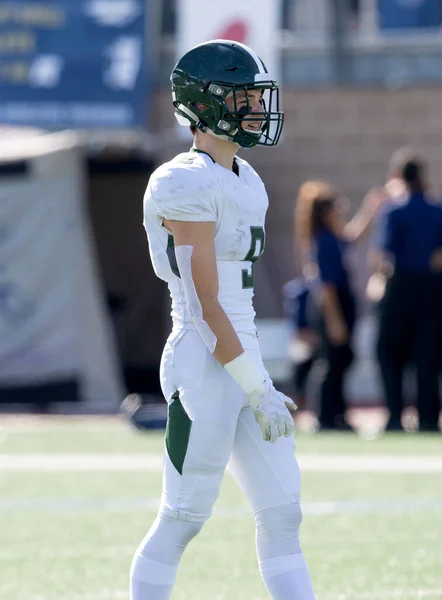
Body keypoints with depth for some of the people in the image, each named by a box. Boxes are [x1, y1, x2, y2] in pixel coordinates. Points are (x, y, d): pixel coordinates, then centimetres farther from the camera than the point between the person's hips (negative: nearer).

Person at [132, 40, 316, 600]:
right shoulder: (188, 186, -15)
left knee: (282, 516, 6)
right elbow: (205, 308, -17)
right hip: (204, 369, -9)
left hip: (242, 360, 9)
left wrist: (261, 385, 17)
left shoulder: (243, 182, 14)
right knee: (181, 521, -2)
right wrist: (258, 393, -17)